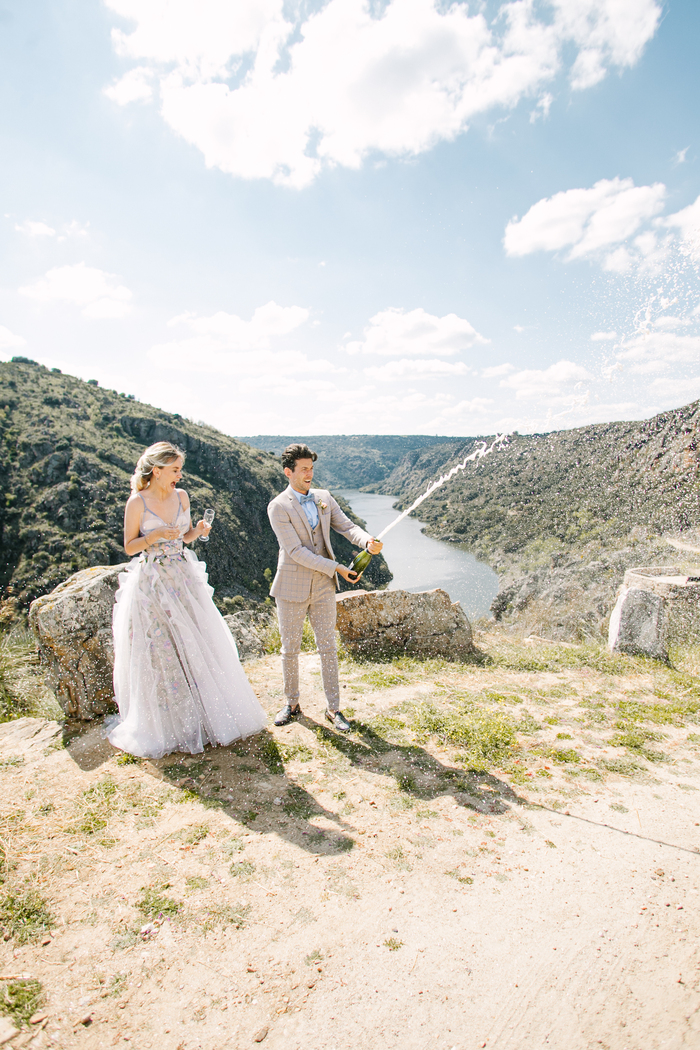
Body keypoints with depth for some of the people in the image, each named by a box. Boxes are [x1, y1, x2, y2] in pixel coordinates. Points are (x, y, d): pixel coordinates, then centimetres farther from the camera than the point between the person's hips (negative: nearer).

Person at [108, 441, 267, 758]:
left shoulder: (181, 497, 4)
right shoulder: (138, 502, -9)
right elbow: (129, 546, -5)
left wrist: (198, 530, -6)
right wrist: (155, 536, -21)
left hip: (184, 578, 5)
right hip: (152, 582, -5)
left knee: (199, 643, 8)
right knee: (161, 651, 3)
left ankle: (208, 715, 26)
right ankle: (167, 724, 20)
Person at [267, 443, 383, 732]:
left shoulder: (324, 497, 5)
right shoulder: (278, 507, -12)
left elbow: (346, 527, 1)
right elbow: (295, 551, -18)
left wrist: (368, 540, -22)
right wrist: (336, 569, -20)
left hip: (323, 587, 4)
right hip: (292, 588, -3)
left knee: (328, 648, 8)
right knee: (290, 649, 10)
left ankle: (333, 708, 20)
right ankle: (292, 703, 30)